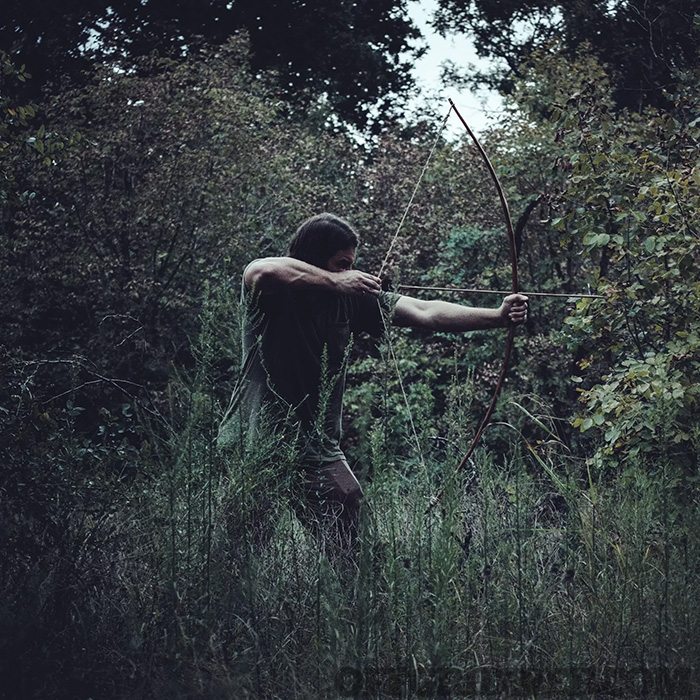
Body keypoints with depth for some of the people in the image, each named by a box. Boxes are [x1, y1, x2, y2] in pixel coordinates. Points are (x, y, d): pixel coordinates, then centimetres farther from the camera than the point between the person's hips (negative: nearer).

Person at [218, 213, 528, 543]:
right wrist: (334, 281, -26)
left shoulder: (351, 298, 2)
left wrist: (498, 316, -11)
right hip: (256, 439, -4)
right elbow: (263, 270, -33)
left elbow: (425, 313, -1)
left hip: (318, 446, 4)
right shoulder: (273, 293, -8)